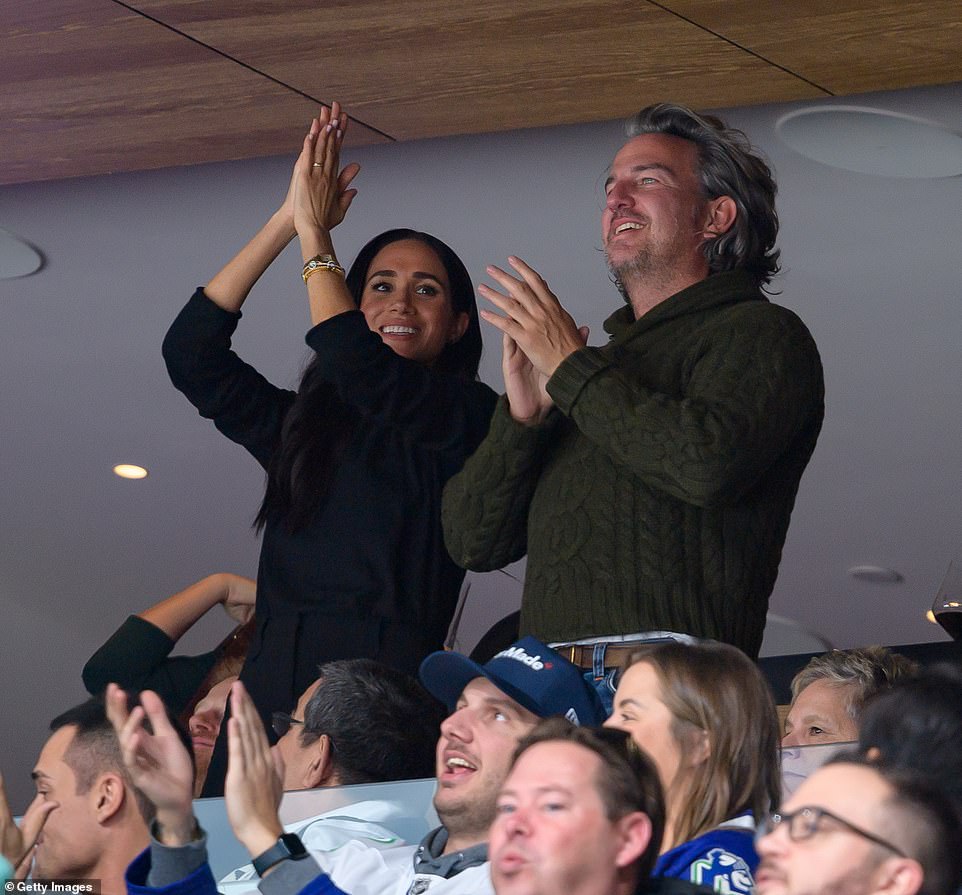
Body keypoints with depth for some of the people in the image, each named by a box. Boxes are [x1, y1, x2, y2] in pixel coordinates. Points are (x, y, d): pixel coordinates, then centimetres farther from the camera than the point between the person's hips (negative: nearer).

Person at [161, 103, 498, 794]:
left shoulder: (468, 415, 7)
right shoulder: (303, 426, 23)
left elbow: (357, 368, -8)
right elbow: (191, 353, 18)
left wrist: (314, 233, 5)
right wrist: (286, 221, 17)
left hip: (384, 686, -5)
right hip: (273, 686, 5)